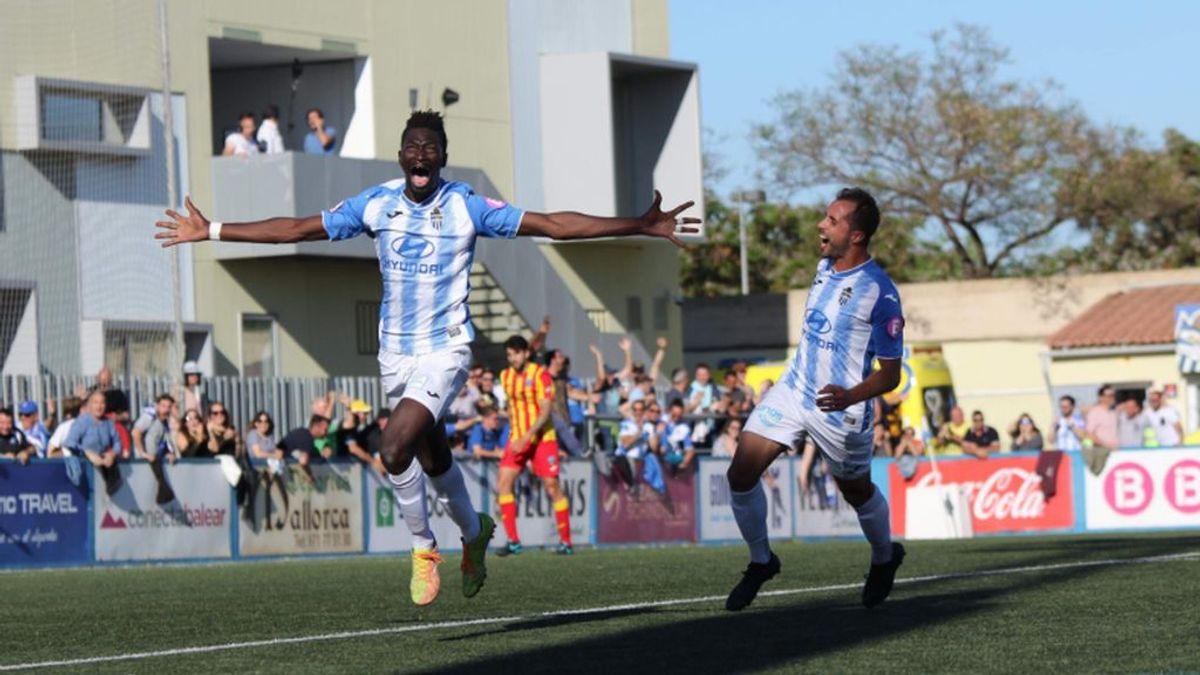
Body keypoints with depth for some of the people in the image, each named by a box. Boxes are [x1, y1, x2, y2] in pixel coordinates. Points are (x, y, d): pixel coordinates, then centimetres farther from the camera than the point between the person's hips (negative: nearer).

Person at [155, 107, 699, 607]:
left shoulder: (466, 208, -10)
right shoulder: (377, 204, 0)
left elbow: (552, 224, -12)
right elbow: (297, 229, 6)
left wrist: (639, 226, -19)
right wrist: (210, 232, 5)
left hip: (445, 350, -5)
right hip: (395, 353, 5)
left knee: (395, 447, -23)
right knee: (432, 458, 17)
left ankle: (423, 548, -1)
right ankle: (474, 532, 45)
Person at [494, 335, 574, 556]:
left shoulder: (540, 375, -10)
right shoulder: (506, 376, 8)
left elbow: (546, 410, -17)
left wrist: (528, 436, -25)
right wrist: (516, 437, 13)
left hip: (542, 438, -5)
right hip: (517, 439, 5)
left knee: (552, 486, -6)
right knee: (503, 483, -10)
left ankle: (566, 541, 3)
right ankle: (513, 540, -7)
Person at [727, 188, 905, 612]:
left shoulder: (880, 294, -22)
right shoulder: (825, 267, 0)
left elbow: (889, 375, -19)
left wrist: (850, 397, -37)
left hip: (841, 410, -6)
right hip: (793, 390, 6)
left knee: (857, 492, 15)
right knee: (740, 475, -6)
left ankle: (885, 558, 45)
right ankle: (761, 562, 13)